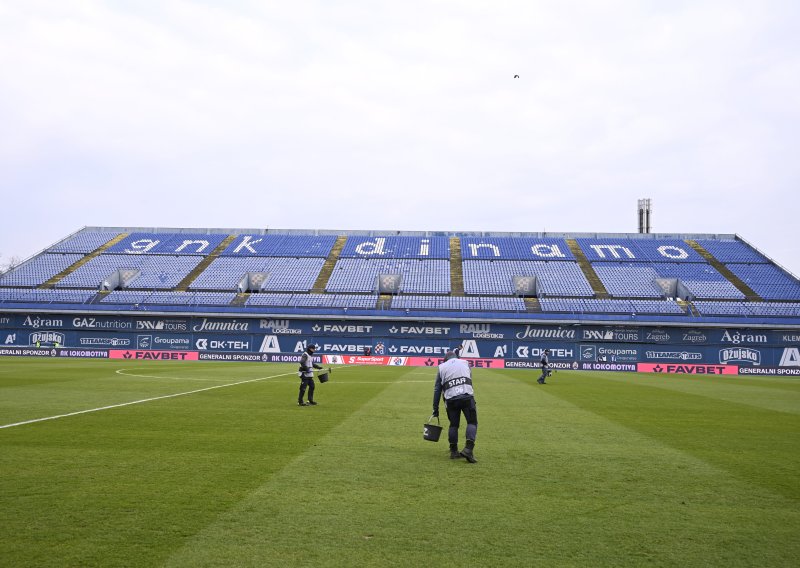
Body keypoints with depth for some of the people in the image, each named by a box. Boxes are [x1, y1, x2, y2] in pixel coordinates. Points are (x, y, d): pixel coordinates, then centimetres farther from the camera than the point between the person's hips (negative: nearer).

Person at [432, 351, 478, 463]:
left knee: (454, 424, 14)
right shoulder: (464, 363, 22)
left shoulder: (442, 367, 20)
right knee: (472, 422, 2)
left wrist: (435, 408, 17)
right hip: (467, 396, -1)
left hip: (451, 399, 2)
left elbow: (437, 389, 16)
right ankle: (468, 449, -14)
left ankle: (454, 451, 16)